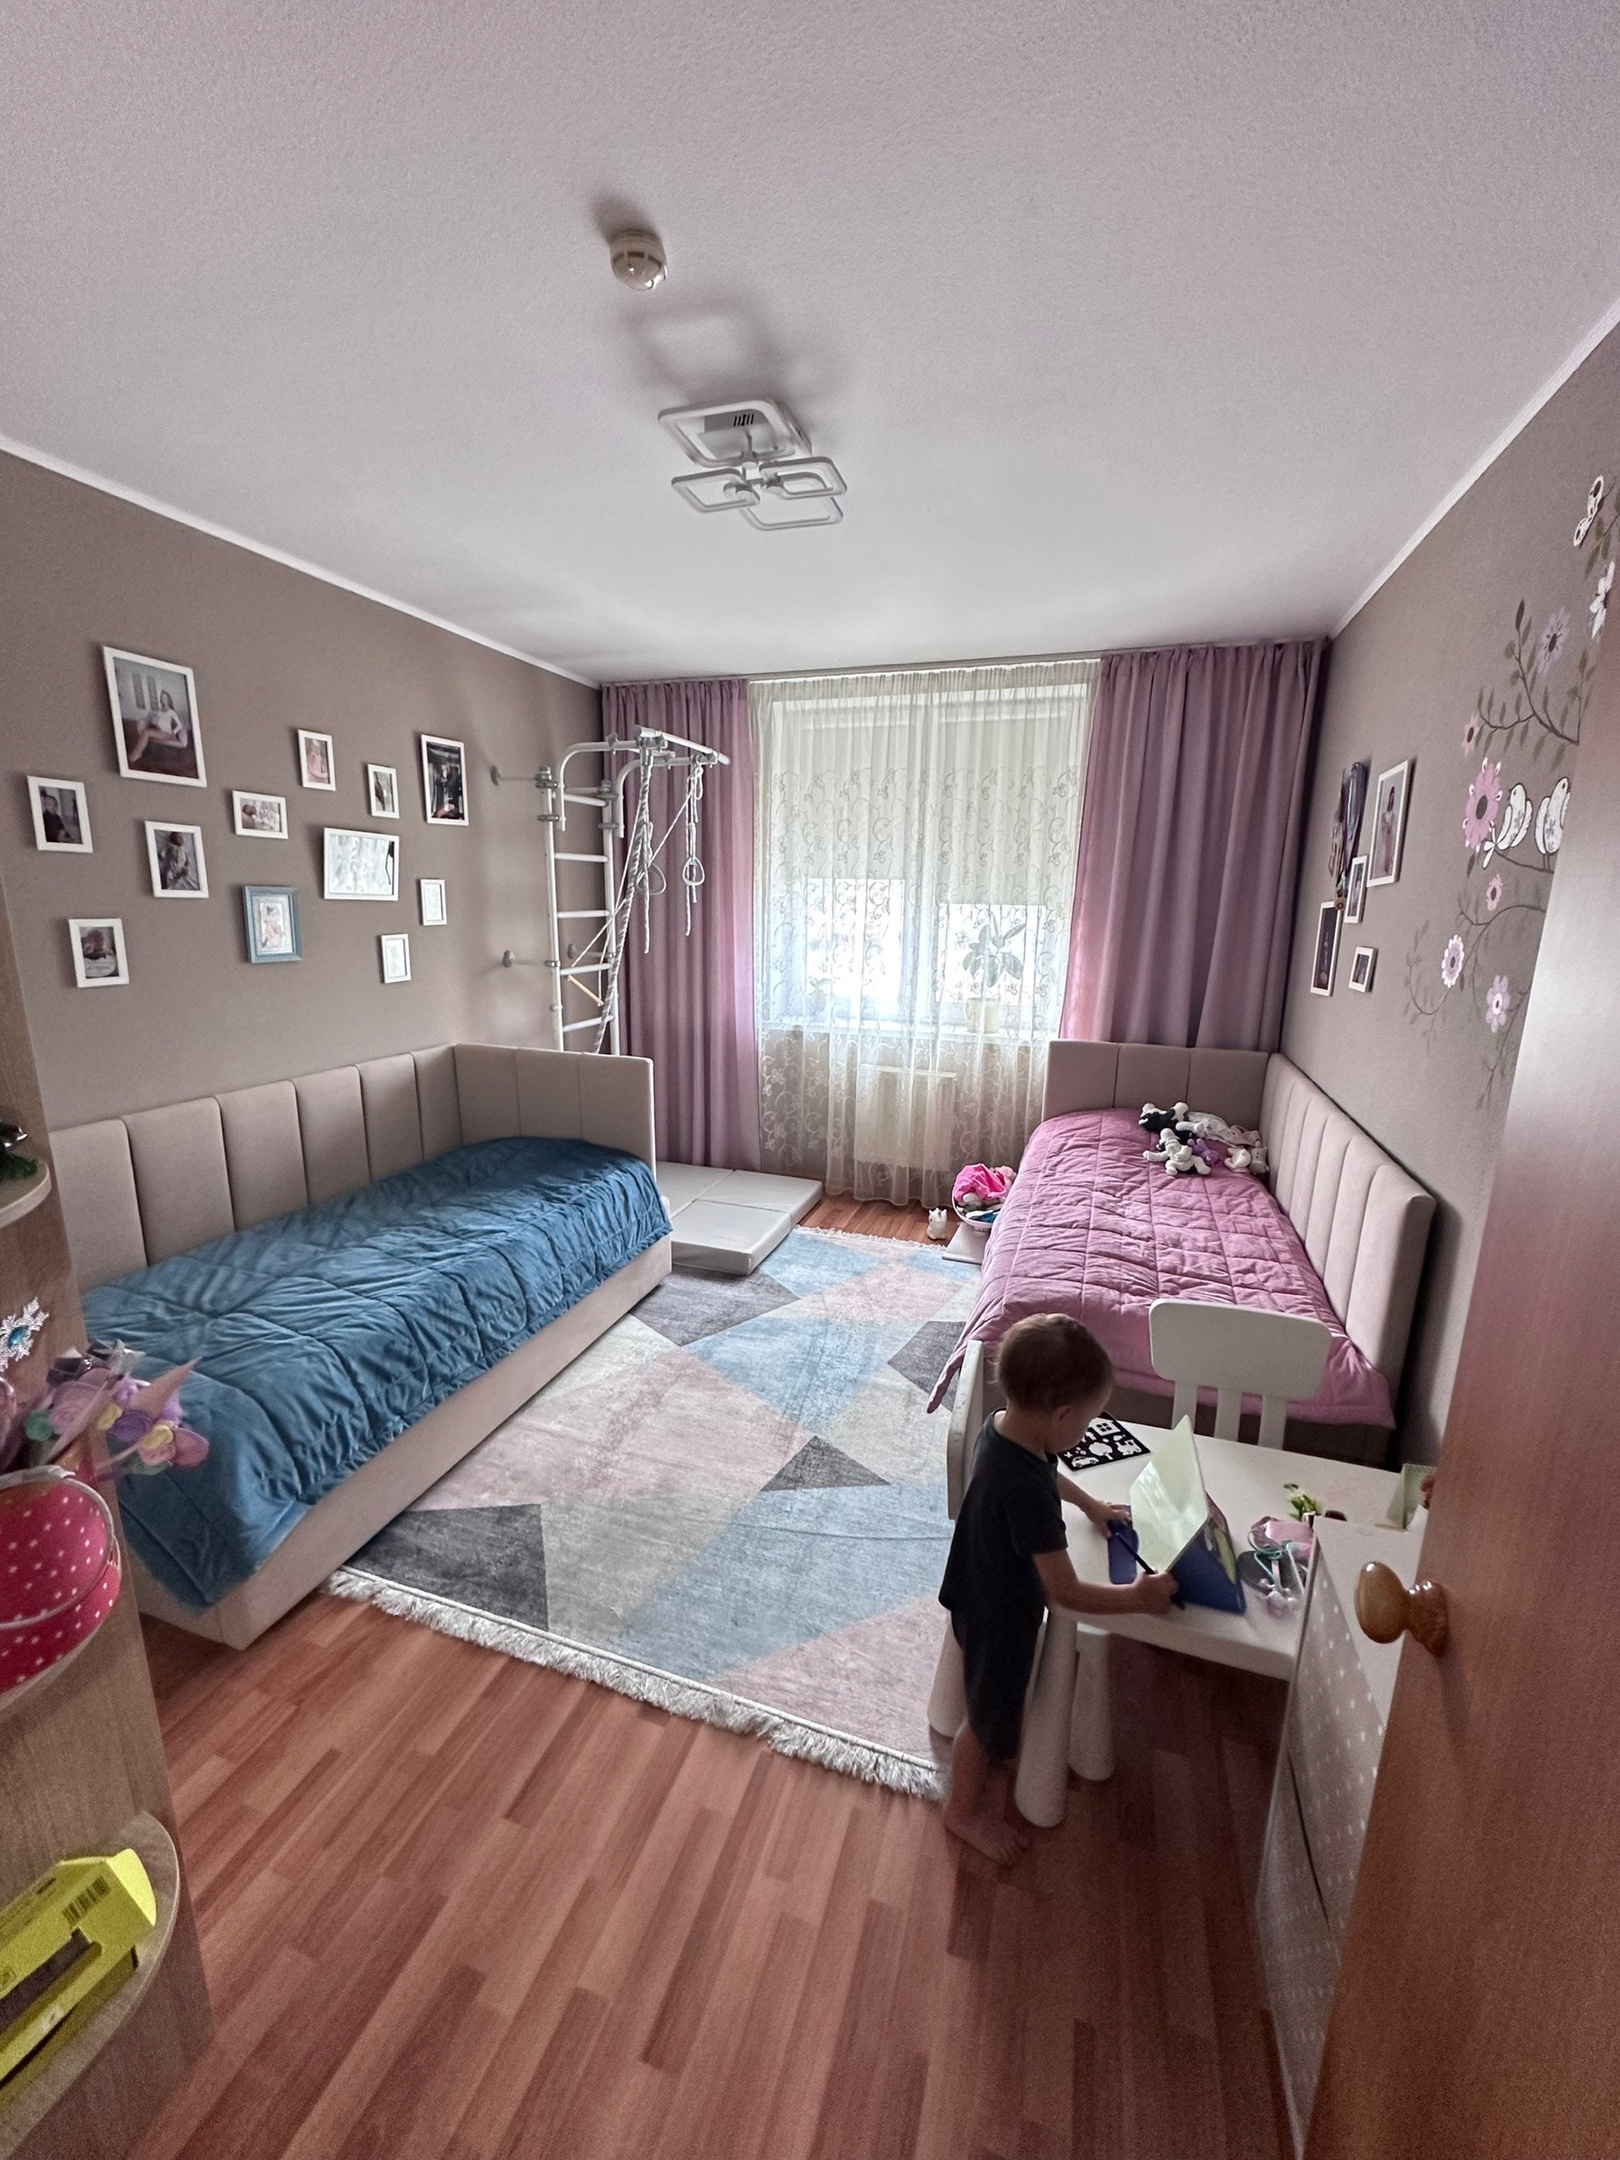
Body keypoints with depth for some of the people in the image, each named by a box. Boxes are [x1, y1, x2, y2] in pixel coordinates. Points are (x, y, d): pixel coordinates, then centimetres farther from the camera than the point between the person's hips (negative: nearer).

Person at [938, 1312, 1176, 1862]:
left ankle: (993, 1755, 60)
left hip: (986, 1593, 8)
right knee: (989, 1713, 19)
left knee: (1002, 1700, 33)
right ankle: (965, 1809, 45)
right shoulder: (1026, 1492, -42)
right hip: (1000, 1614, -8)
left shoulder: (1004, 1426, -14)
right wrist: (1138, 1596, -19)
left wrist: (1091, 1505, 19)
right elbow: (1066, 1593, -32)